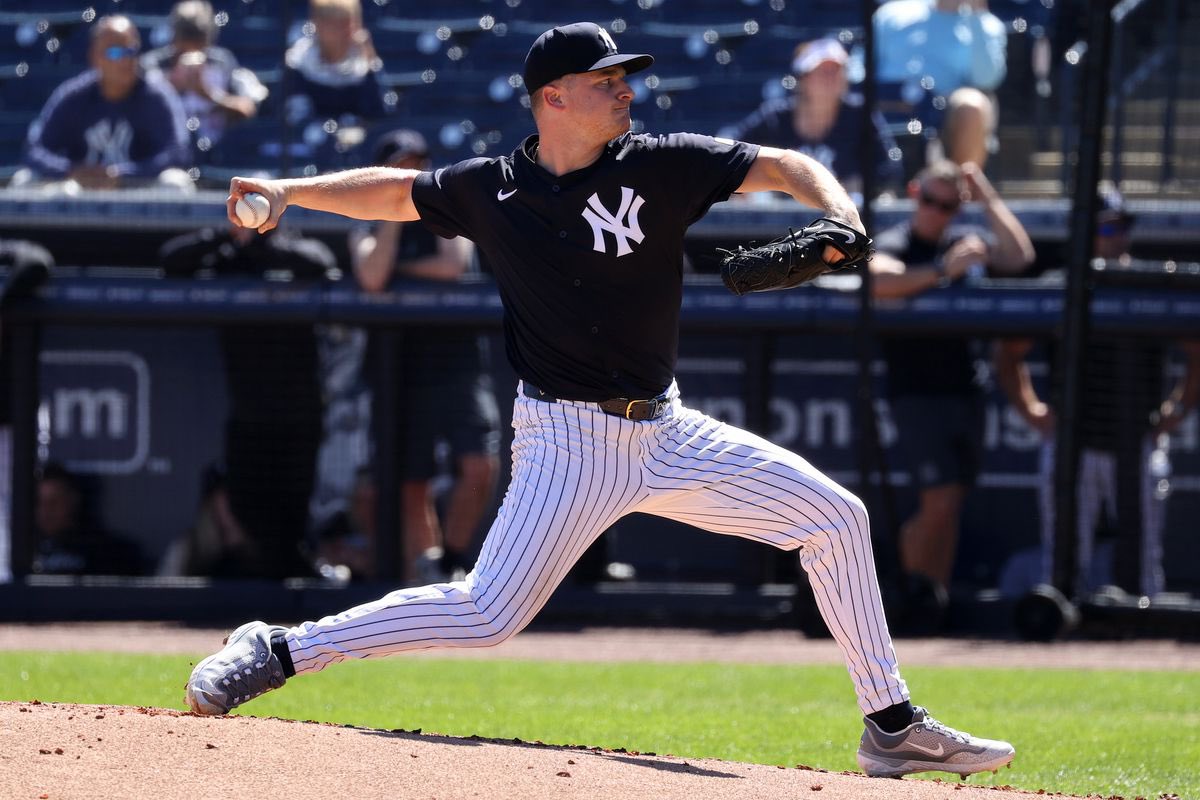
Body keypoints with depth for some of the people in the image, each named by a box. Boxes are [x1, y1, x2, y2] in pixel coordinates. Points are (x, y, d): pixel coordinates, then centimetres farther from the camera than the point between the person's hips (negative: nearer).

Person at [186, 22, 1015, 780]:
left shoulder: (659, 165, -3)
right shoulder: (490, 189, -3)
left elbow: (784, 166, -3)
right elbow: (394, 191, 14)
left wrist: (839, 215, -22)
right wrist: (292, 191, 3)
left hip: (666, 434, 4)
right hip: (568, 440, -4)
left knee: (836, 518, -1)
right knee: (487, 614, -16)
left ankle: (893, 728, 9)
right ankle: (279, 653, -3)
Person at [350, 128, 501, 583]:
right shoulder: (368, 231, 10)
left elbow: (453, 265, -11)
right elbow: (371, 277, -11)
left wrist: (398, 270, -3)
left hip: (457, 361, -1)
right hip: (400, 369, 1)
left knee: (480, 466, -15)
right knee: (412, 486, 0)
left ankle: (451, 563, -1)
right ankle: (425, 578, 3)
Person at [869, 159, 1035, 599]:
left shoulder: (966, 240, 12)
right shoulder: (893, 244, -6)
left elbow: (1019, 257, -3)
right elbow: (880, 281, -28)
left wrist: (987, 197, -3)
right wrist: (944, 270, -35)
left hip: (966, 392, 6)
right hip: (917, 394, -6)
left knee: (950, 505, 8)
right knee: (940, 501, -13)